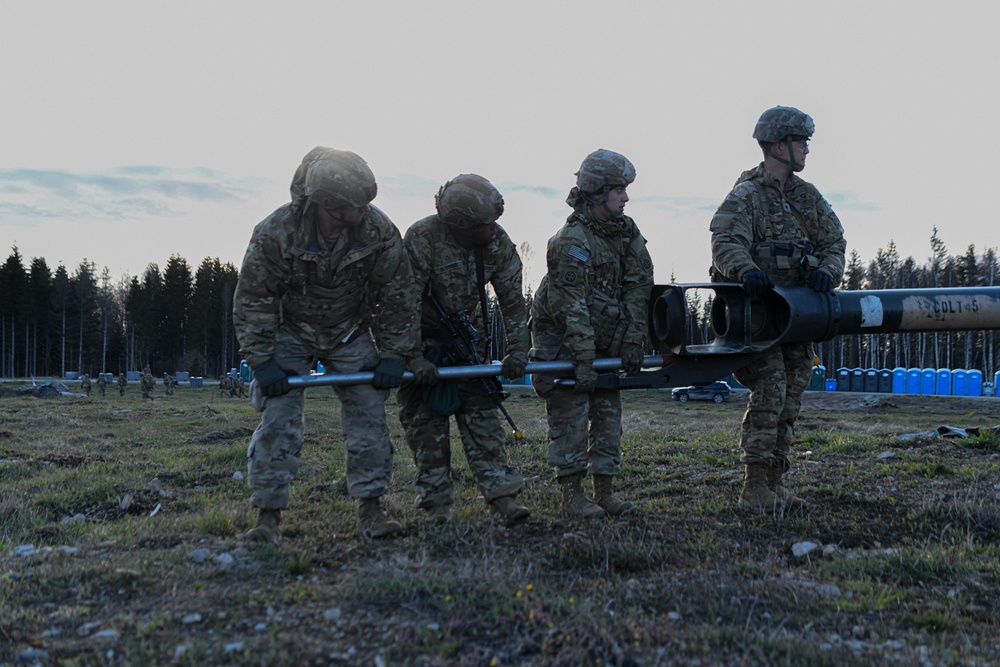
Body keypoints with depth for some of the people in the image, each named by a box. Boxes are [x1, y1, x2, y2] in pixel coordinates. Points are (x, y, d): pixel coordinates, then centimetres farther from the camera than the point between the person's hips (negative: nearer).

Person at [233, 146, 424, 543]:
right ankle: (268, 514, -1)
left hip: (351, 335, 2)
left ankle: (370, 509, 5)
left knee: (368, 417, -5)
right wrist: (262, 361, -18)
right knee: (278, 420, -10)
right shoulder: (274, 233, -27)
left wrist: (393, 355, -10)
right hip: (290, 334, -1)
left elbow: (397, 297, -9)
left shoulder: (379, 232, -23)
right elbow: (252, 301, -16)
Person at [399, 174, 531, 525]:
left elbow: (512, 299, -6)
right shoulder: (421, 238, -27)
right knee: (425, 418, -3)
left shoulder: (497, 241, -14)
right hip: (423, 335, -3)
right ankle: (437, 503, 4)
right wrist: (413, 357, -27)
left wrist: (517, 349, -11)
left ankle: (501, 495, -2)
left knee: (480, 410, -2)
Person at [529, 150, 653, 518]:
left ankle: (604, 491, 13)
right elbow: (572, 307, -25)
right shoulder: (572, 241, -22)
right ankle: (572, 494, 2)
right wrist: (584, 360, -26)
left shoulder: (627, 232, 1)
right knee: (571, 415, -6)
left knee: (608, 412, 6)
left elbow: (638, 288, 0)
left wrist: (632, 342, -7)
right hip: (561, 339, -7)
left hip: (604, 338, 7)